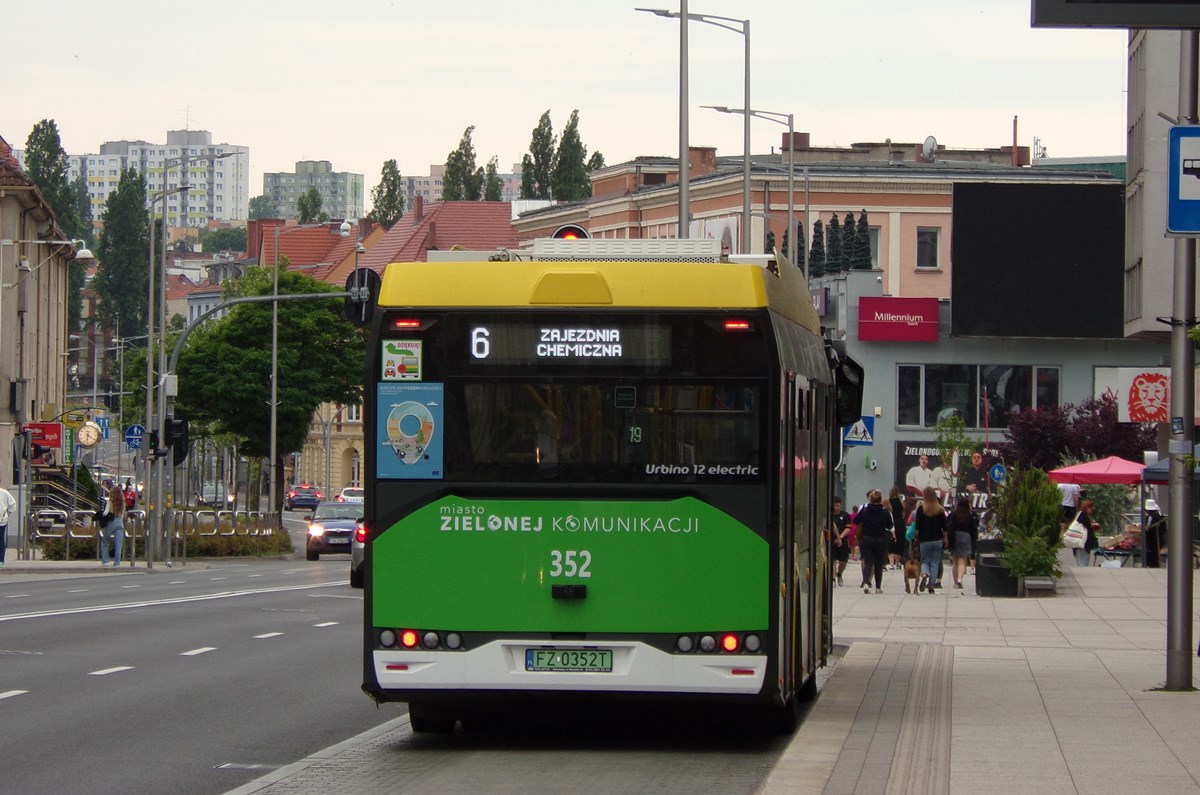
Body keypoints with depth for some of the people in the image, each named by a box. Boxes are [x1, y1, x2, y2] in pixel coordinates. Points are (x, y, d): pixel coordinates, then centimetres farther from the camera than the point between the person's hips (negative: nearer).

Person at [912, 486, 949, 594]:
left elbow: (918, 525, -7)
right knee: (935, 562, 6)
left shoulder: (921, 509, -6)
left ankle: (924, 574, -21)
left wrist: (917, 537, 3)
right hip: (937, 540, 1)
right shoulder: (940, 510, 1)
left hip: (925, 540, -1)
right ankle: (931, 584, 2)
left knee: (925, 561, 9)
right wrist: (945, 539, 12)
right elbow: (944, 527, 3)